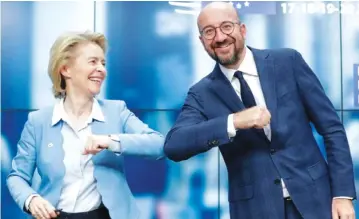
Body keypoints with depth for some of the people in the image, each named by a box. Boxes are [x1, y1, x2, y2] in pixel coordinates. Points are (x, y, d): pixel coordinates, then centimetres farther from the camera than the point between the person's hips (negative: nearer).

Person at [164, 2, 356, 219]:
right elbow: (173, 146, -16)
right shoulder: (202, 94, -2)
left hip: (314, 198, 1)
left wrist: (343, 193, -5)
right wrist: (233, 122, -25)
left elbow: (332, 128, 0)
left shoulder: (288, 61, -2)